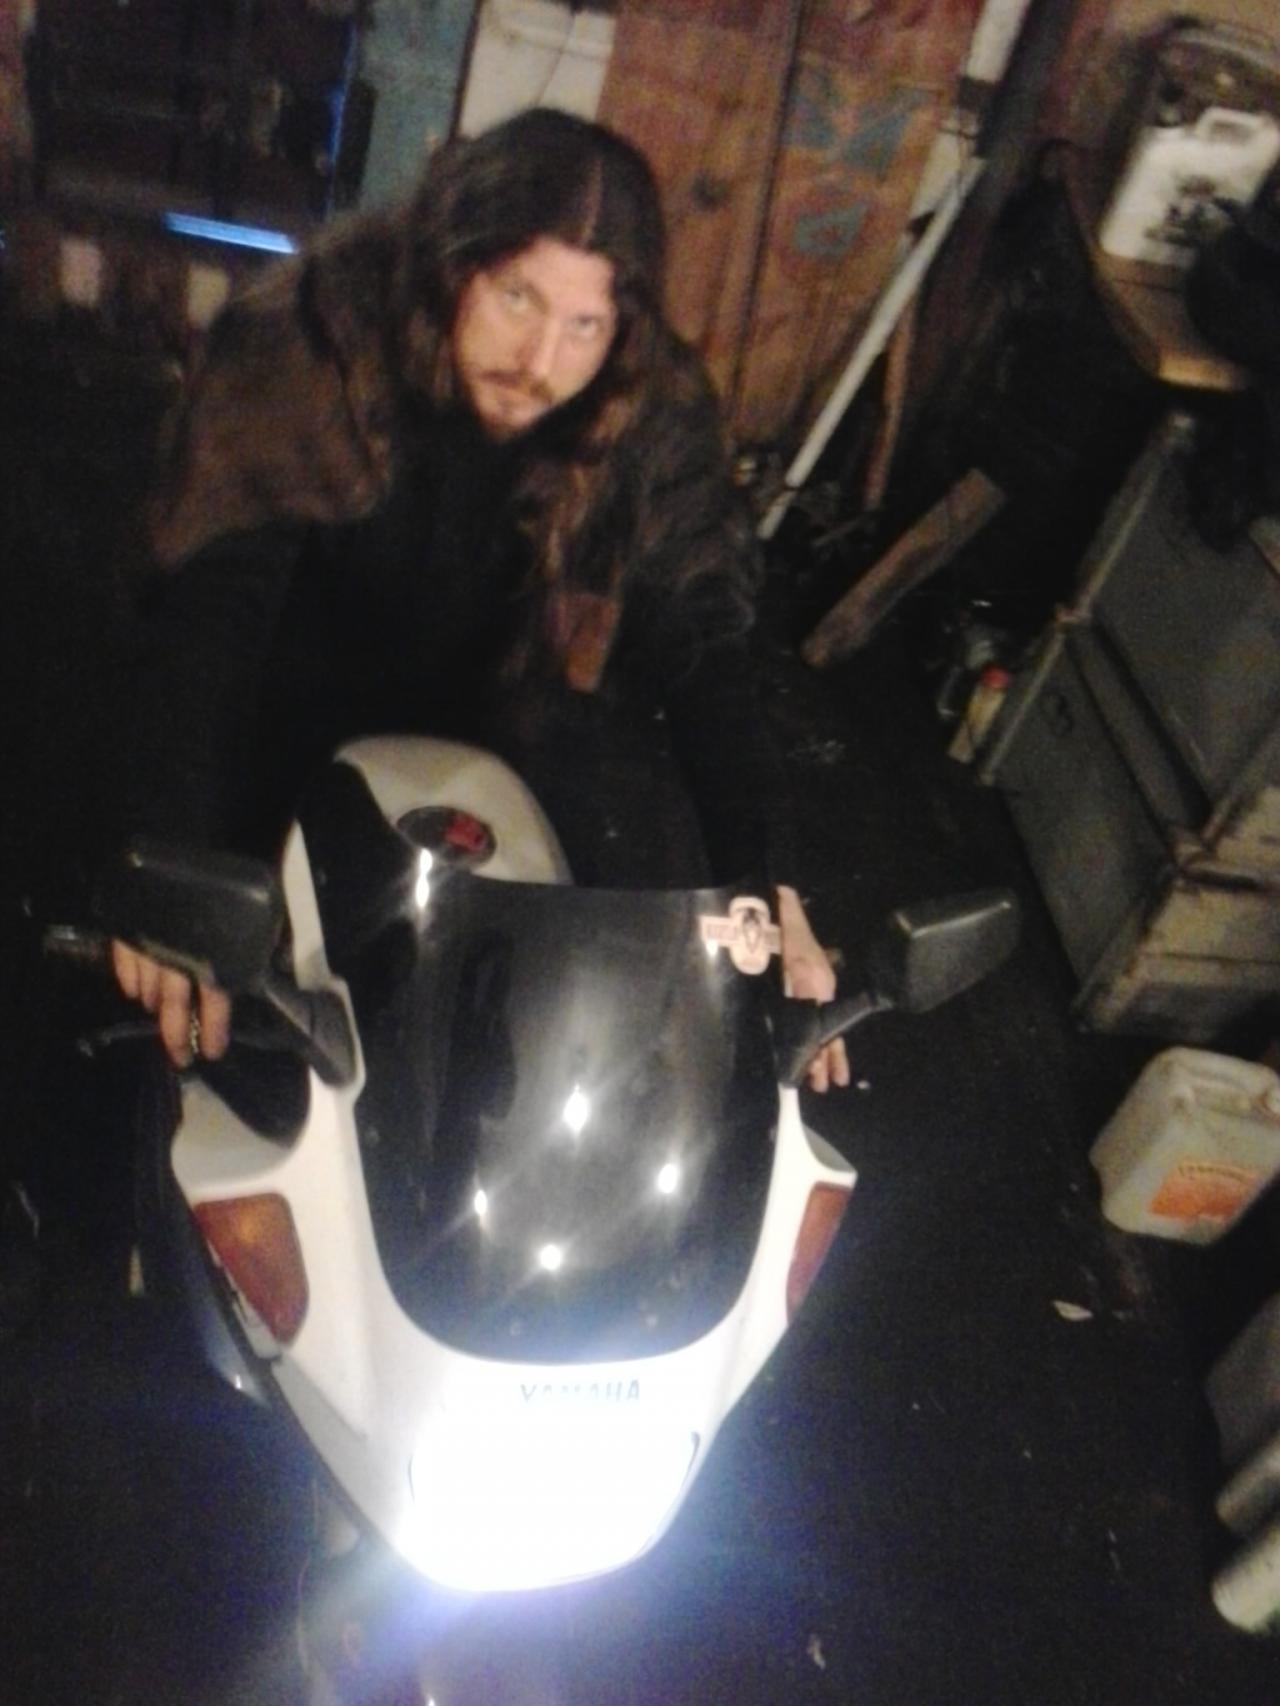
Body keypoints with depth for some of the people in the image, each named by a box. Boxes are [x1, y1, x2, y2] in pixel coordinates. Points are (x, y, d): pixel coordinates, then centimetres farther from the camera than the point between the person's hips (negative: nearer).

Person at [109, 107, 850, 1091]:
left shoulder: (655, 419, -19)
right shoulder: (314, 338, -26)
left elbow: (706, 653, -24)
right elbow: (207, 604, -34)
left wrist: (772, 898, -37)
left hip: (508, 740, 2)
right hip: (301, 720, -1)